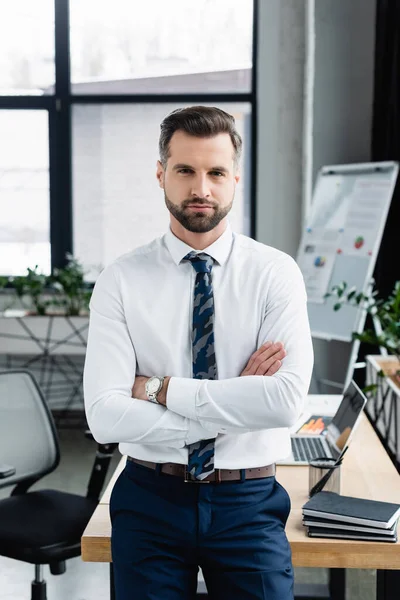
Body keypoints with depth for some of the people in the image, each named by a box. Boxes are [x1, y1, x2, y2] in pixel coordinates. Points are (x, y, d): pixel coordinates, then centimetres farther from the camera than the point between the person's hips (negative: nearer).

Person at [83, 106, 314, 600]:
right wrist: (236, 402, -17)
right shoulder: (121, 280, -6)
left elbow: (287, 401, -20)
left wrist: (162, 388, -17)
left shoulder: (275, 273, -6)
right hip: (150, 501, 0)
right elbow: (104, 416, -16)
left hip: (248, 503, 0)